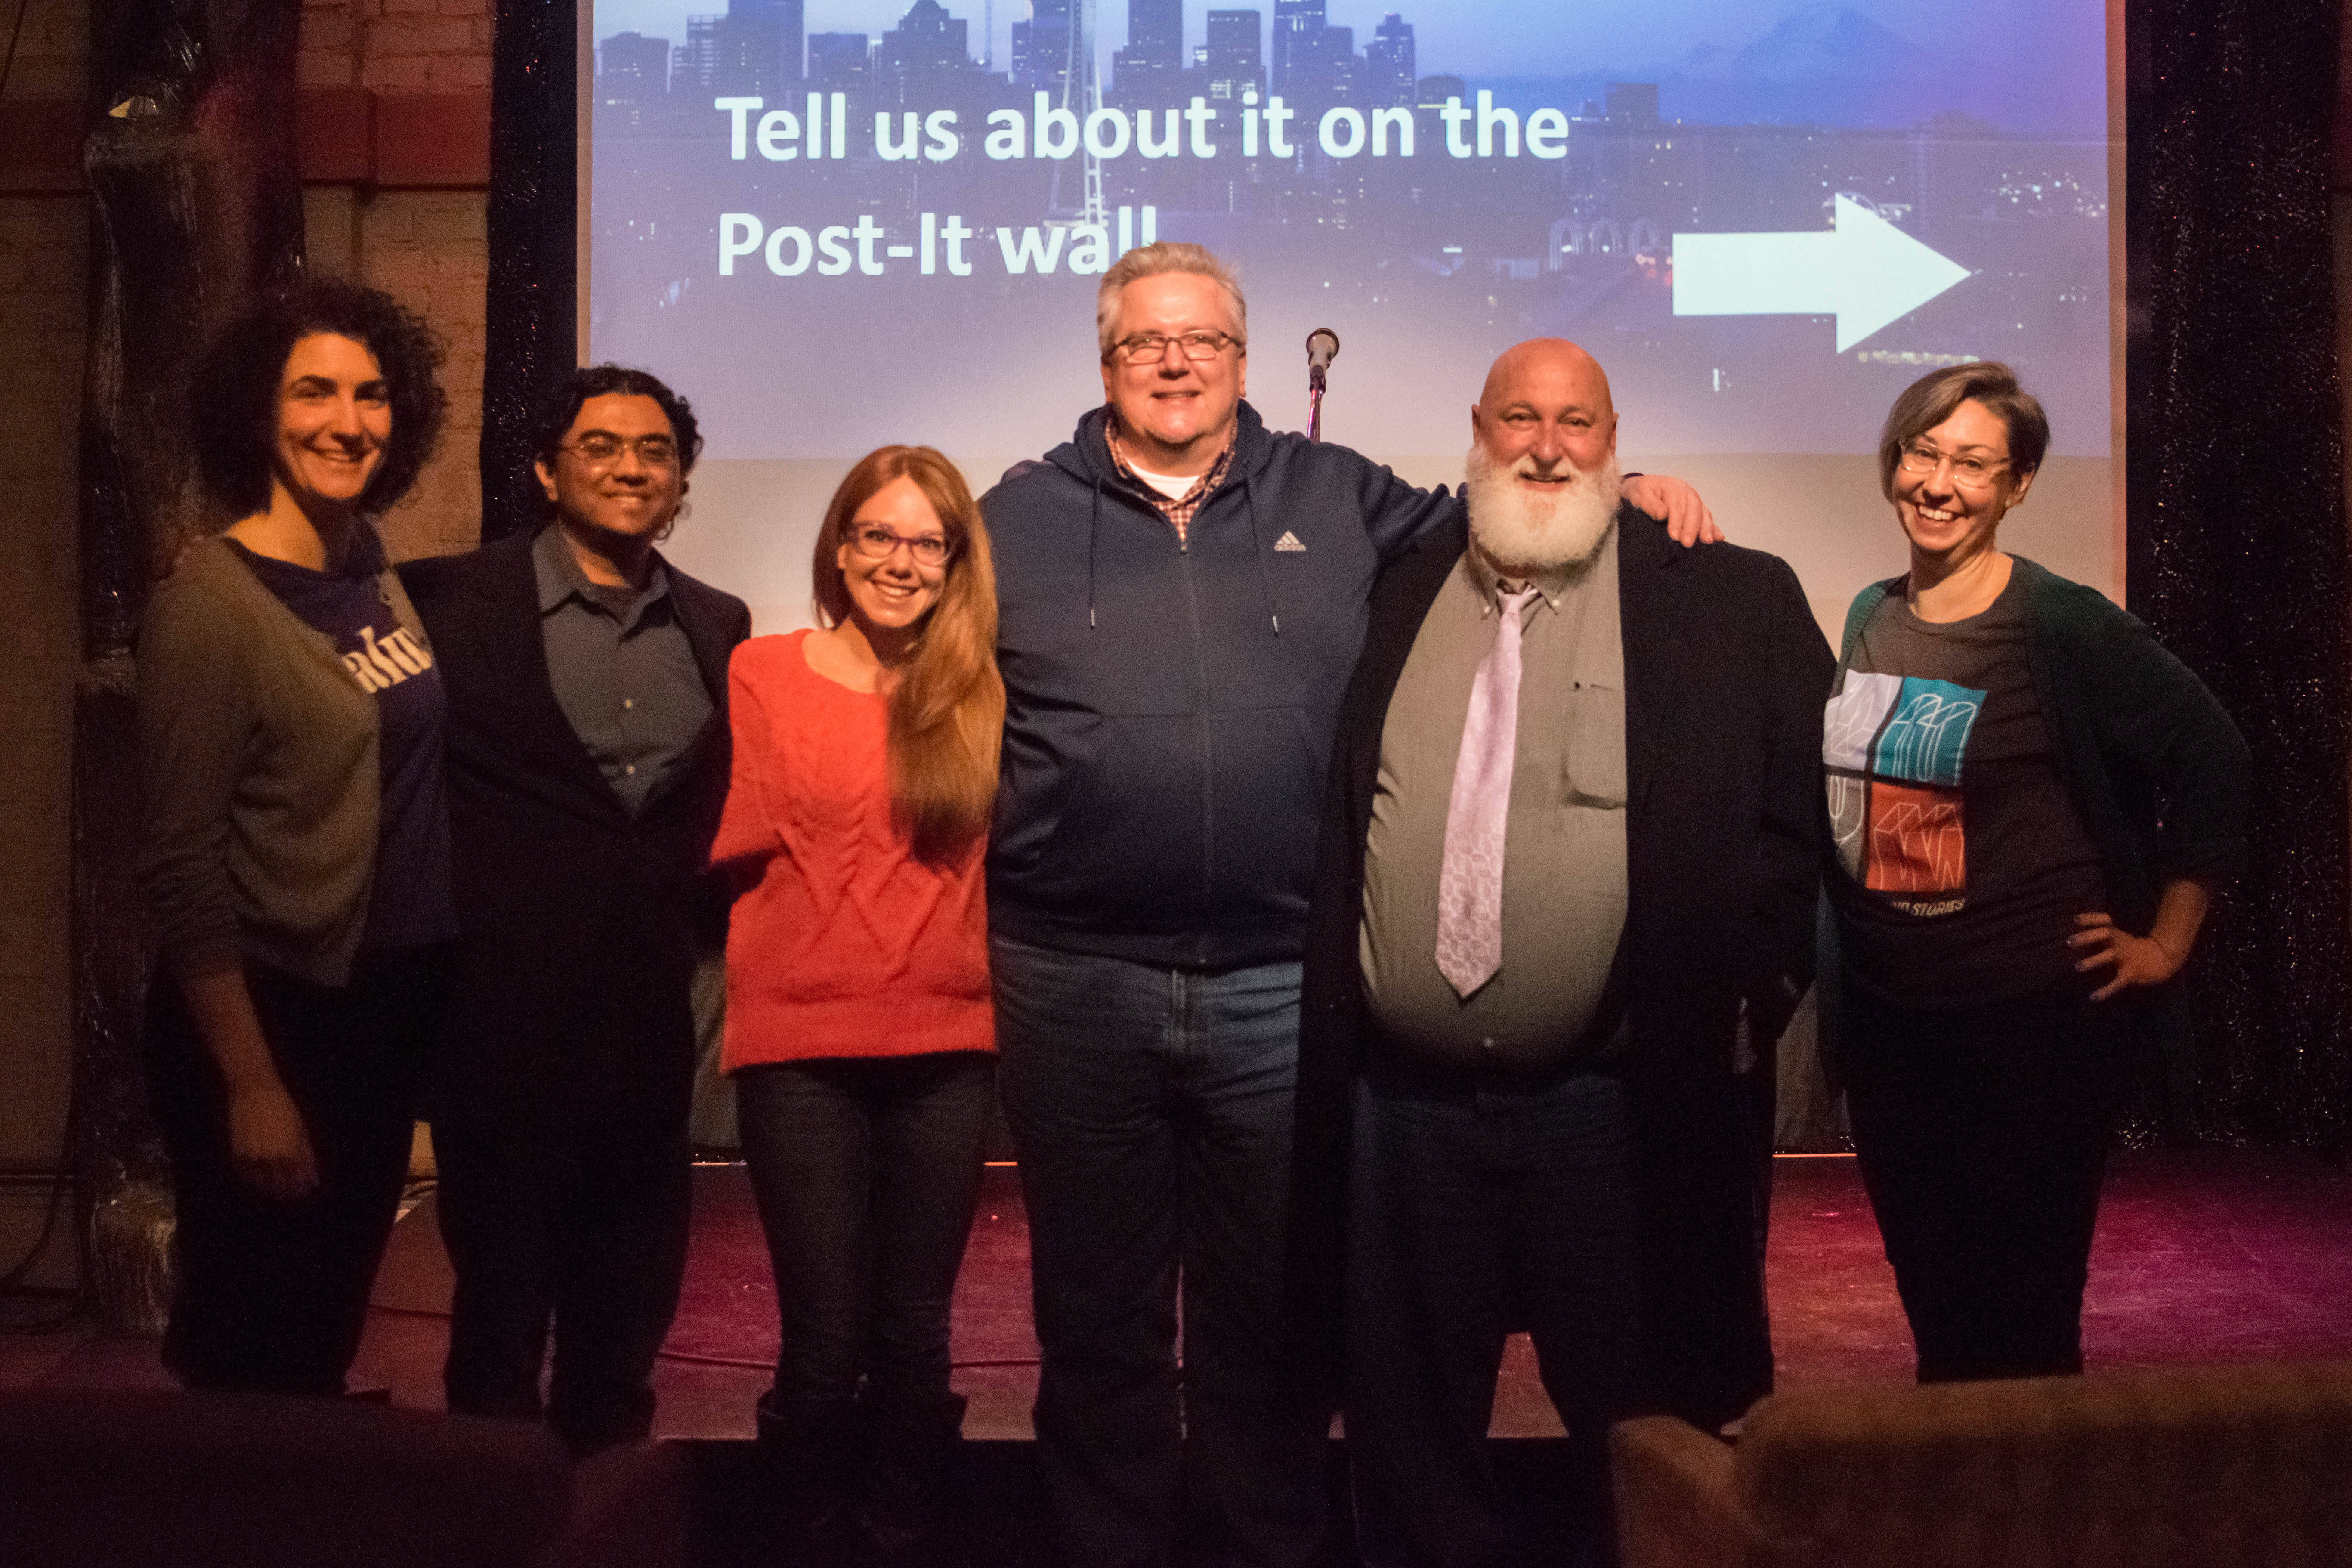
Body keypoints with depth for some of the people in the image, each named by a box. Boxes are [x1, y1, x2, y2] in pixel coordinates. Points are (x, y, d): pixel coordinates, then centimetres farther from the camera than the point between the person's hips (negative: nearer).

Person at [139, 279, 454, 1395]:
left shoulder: (375, 570, 4)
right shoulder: (210, 603, -15)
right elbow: (182, 870, -16)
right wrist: (251, 1086, -16)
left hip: (389, 1010, 6)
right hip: (273, 1022, -6)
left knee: (328, 1337, 20)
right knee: (250, 1356, 8)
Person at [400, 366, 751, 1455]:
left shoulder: (715, 627, 10)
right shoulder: (453, 601, -5)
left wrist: (702, 928, 8)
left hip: (650, 1009, 4)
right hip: (507, 1006, -4)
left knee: (630, 1303, 15)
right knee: (503, 1295, 8)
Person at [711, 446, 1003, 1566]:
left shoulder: (978, 692, 5)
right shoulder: (761, 673, 2)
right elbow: (731, 843, -3)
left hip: (946, 1052, 2)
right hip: (799, 1050, -1)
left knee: (915, 1338, 9)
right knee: (824, 1342, 2)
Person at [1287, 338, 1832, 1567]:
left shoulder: (1734, 603, 1)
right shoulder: (1395, 595, 9)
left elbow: (1805, 810, 1)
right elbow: (1334, 826, 14)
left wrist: (1746, 988, -5)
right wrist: (1330, 1010, 6)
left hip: (1626, 1104, -2)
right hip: (1402, 1097, 3)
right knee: (1409, 1441, 15)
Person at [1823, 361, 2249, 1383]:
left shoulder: (2064, 629, -10)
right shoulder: (1871, 618, 6)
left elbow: (2213, 764, -7)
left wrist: (2164, 944, -5)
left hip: (2035, 1018, -5)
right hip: (1885, 1011, 5)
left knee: (2022, 1315, 3)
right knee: (1927, 1290, 15)